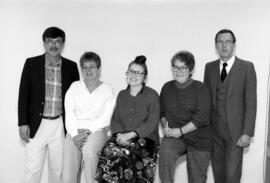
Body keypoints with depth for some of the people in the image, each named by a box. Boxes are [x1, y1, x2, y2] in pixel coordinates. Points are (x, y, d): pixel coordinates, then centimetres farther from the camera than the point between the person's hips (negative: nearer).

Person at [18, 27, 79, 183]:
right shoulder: (31, 63, 1)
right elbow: (23, 94, 1)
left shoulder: (71, 67, 4)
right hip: (37, 124, -1)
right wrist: (23, 123, -5)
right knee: (33, 169, 1)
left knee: (58, 168, 10)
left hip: (61, 125, 1)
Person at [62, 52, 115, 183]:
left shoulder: (107, 90, 7)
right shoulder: (74, 87, 13)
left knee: (88, 150, -37)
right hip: (74, 132, 2)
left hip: (96, 131, -2)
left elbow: (106, 118, -1)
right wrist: (75, 135, -10)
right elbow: (69, 114, 4)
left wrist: (87, 131, -12)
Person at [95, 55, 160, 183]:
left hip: (145, 138, -4)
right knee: (107, 150, -27)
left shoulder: (152, 95, 3)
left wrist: (131, 134, -14)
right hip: (122, 138, 4)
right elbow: (115, 119, 14)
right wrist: (119, 134, -7)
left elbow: (152, 123, -5)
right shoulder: (122, 95, 18)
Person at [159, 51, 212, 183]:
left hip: (198, 139, -2)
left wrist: (181, 131, -15)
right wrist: (165, 125, -3)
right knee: (165, 152, -31)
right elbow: (162, 112, 16)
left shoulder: (200, 88, -6)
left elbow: (202, 118, -13)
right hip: (174, 136, 2)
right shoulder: (167, 87, 7)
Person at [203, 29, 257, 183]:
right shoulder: (209, 67, 8)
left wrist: (247, 133, -11)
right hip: (214, 130, 3)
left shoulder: (247, 67, -4)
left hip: (235, 130, -3)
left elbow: (251, 102, -6)